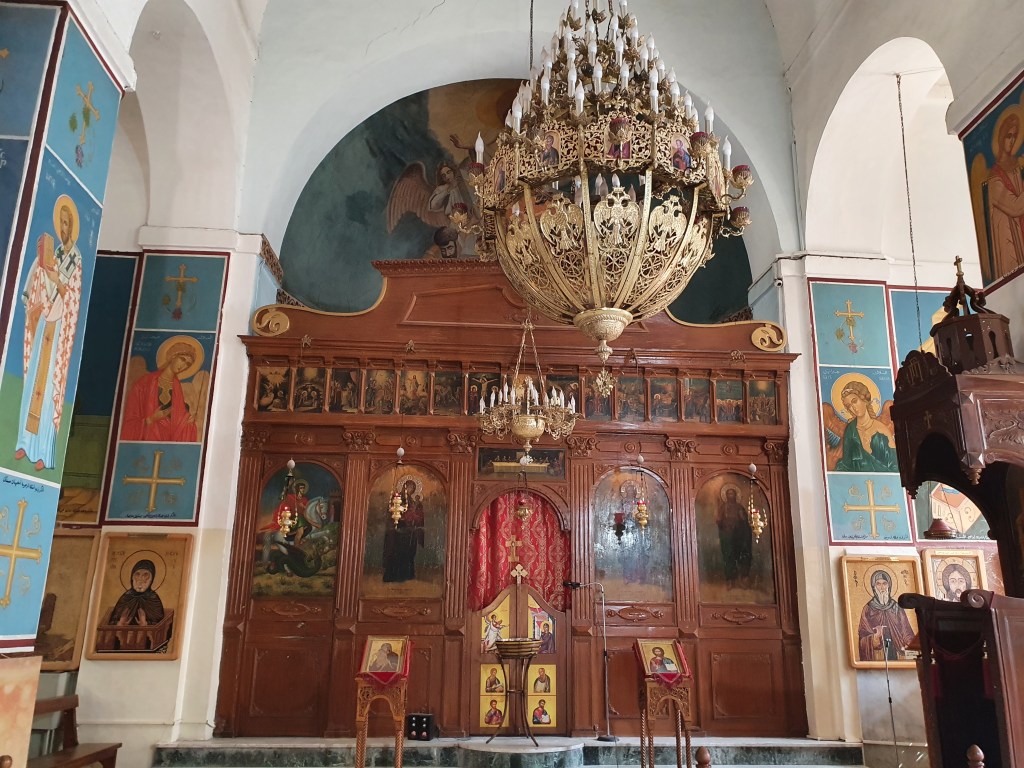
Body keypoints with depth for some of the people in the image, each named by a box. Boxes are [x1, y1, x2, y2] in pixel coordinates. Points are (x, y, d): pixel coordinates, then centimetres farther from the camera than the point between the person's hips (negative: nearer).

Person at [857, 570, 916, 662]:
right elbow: (863, 638, -3)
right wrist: (876, 636, -22)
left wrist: (906, 648, -11)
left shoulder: (897, 608, 9)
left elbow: (907, 633, 6)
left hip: (898, 654, 2)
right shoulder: (868, 609, 2)